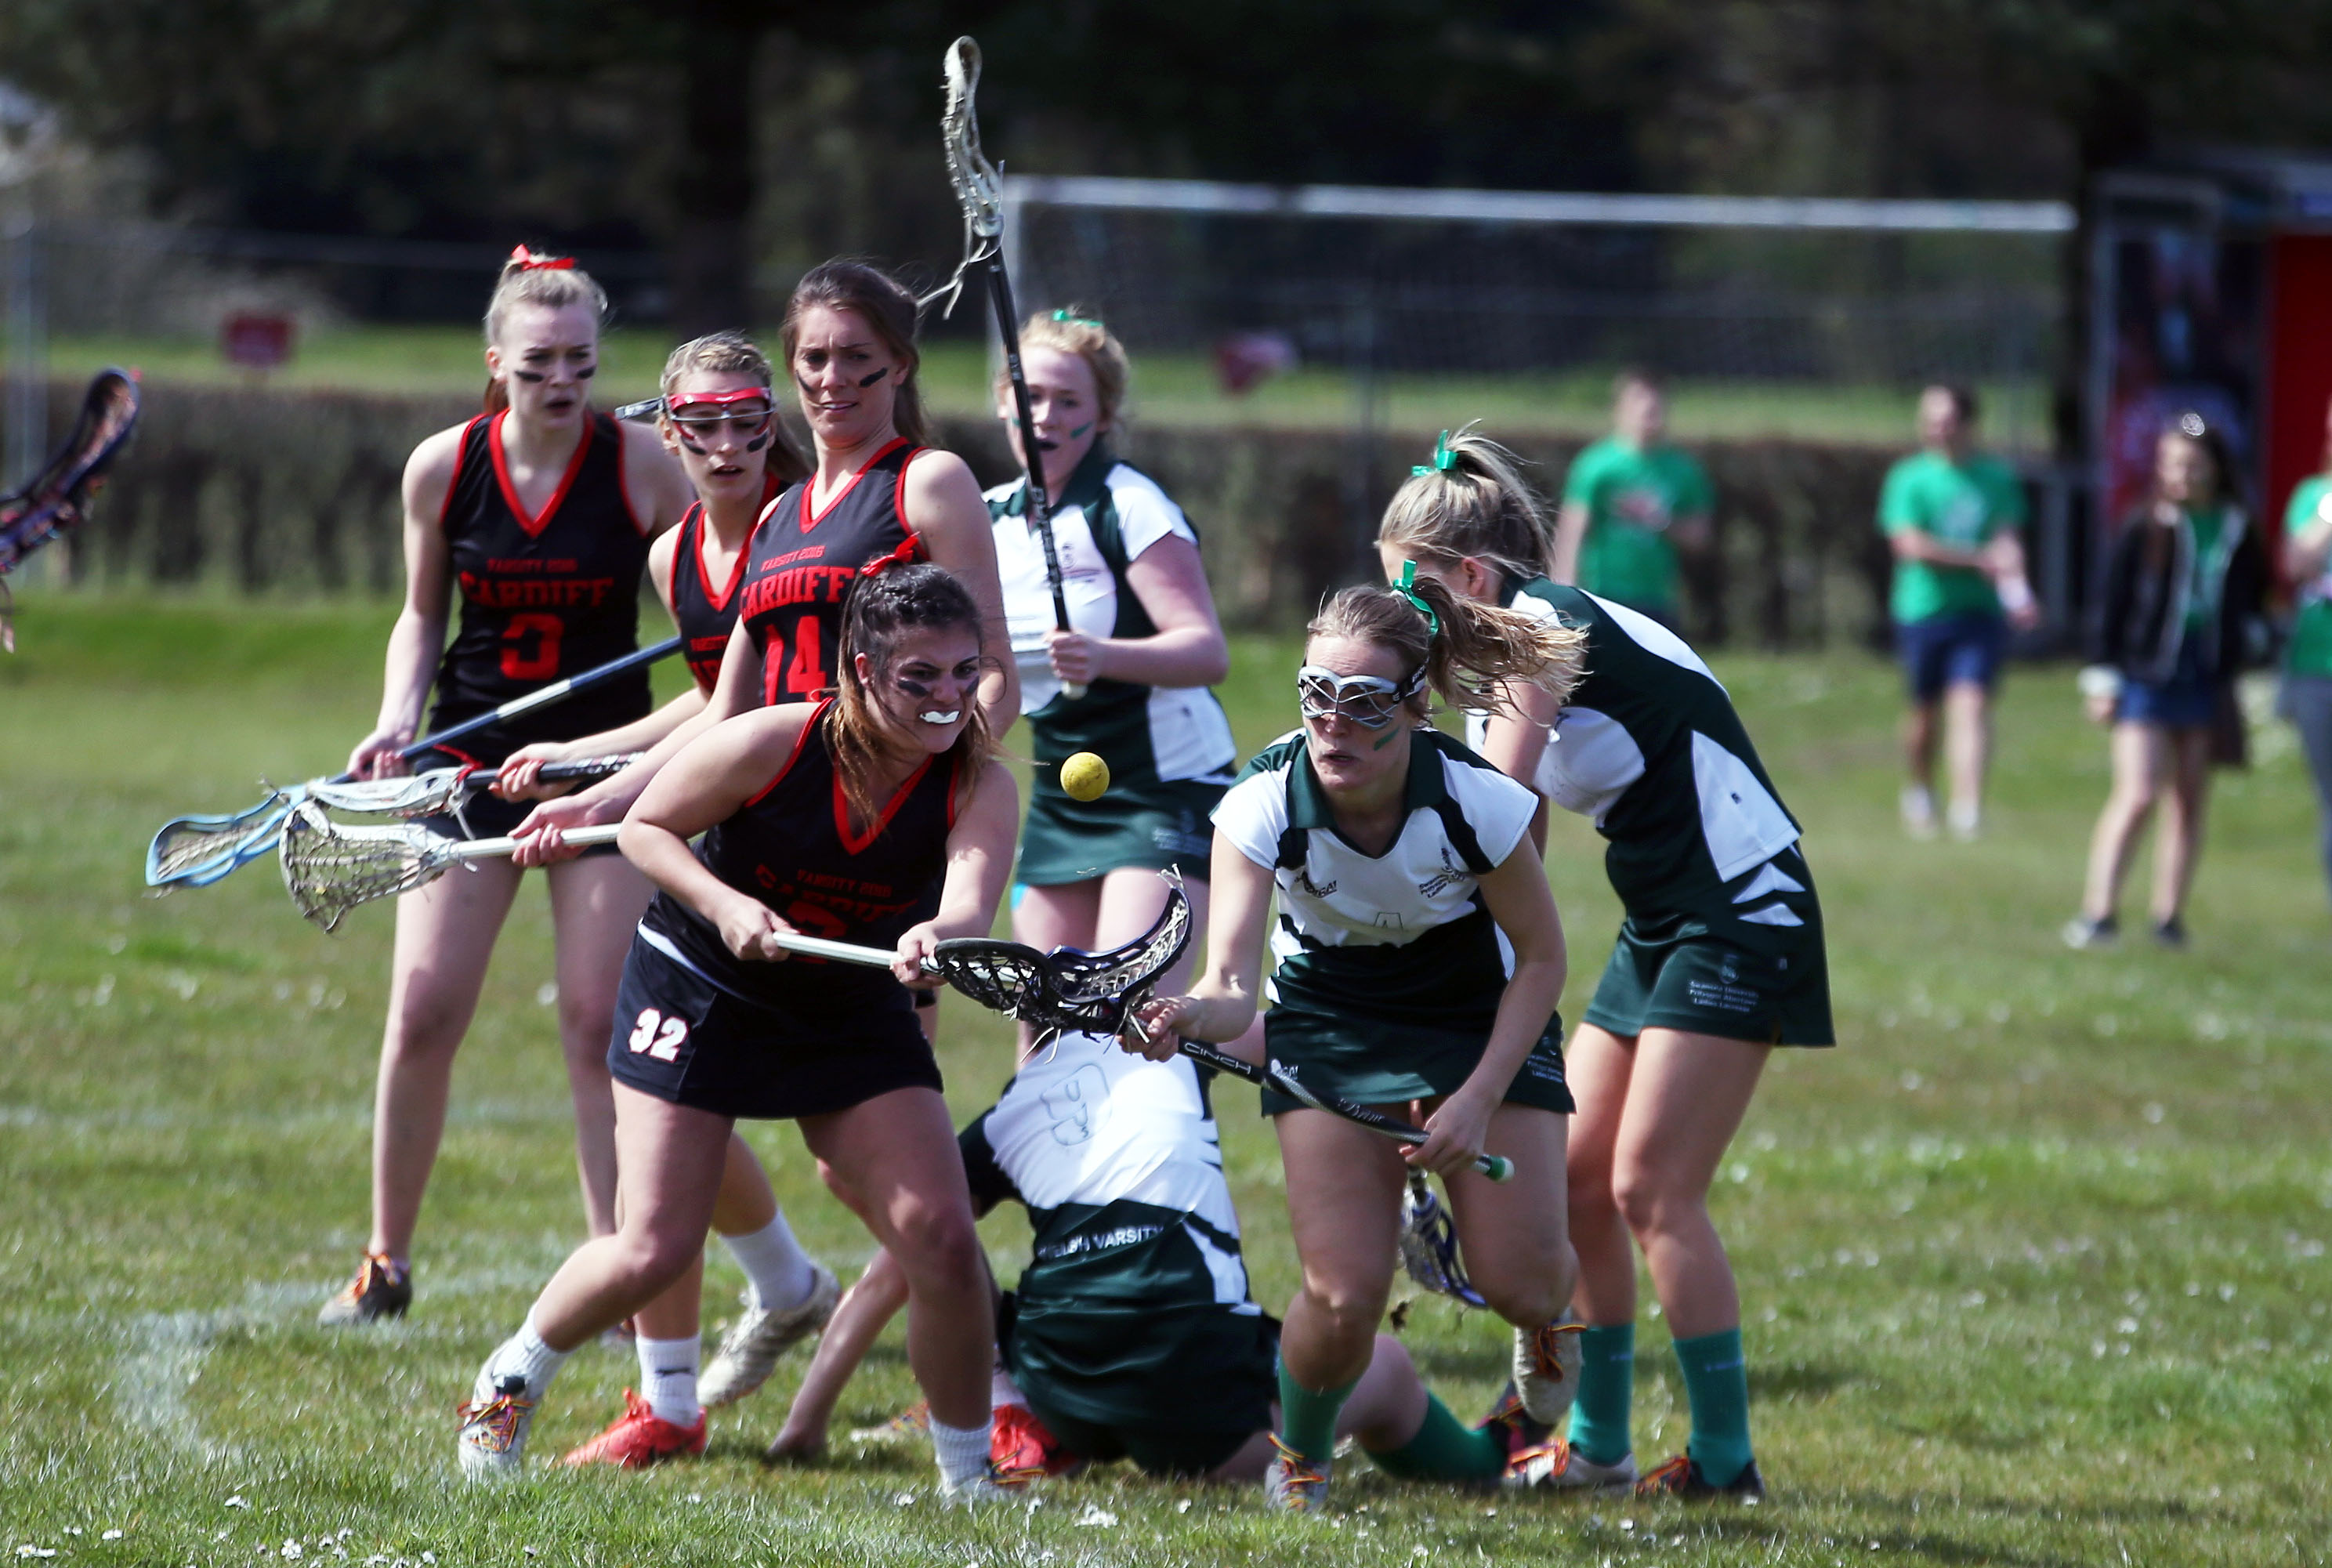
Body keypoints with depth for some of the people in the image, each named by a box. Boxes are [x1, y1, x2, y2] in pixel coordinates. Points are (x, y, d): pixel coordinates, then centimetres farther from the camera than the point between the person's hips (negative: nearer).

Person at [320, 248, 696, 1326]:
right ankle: (385, 1264, 11)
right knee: (421, 1014, -4)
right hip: (472, 760, 2)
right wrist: (397, 720, -5)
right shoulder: (442, 469, -3)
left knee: (600, 1023, -4)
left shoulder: (642, 467, -9)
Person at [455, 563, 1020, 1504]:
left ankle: (969, 1473, 5)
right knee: (655, 1252, -9)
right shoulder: (772, 744, -24)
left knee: (940, 1236, -14)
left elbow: (971, 904, -39)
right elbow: (645, 827, -10)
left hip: (853, 1012, 2)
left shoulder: (980, 788, -20)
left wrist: (936, 940, -62)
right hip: (698, 991, -2)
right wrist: (723, 904, -27)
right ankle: (513, 1379, 21)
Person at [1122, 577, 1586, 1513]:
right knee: (1345, 1294, -15)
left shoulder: (1478, 801, -30)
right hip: (1328, 1020, 0)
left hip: (1481, 1017, 0)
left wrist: (1478, 1099, -19)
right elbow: (1232, 987, -35)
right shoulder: (1265, 804, -29)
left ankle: (1545, 1313, 32)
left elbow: (1542, 958, -13)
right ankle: (1298, 1463, 16)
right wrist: (1189, 1018, -58)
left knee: (1520, 1285, -9)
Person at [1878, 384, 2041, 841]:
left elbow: (2008, 541, -3)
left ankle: (1968, 806, -20)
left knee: (1972, 703, -13)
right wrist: (1981, 560, -15)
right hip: (1922, 610, 0)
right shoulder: (1909, 478, -1)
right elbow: (1911, 544, -12)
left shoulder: (1996, 478, 6)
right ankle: (1918, 790, 34)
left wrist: (2015, 587, -23)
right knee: (1925, 709, 10)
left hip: (1980, 613, 0)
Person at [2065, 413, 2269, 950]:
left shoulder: (2239, 534, 4)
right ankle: (2098, 912, -12)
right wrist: (2103, 679, -5)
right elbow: (2113, 605, -3)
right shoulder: (2144, 531, -5)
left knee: (2188, 802, 7)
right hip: (2147, 679, -4)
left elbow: (2254, 598, 23)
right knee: (2137, 796, -13)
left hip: (2208, 682, 4)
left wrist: (2250, 633, 6)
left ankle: (2169, 917, 13)